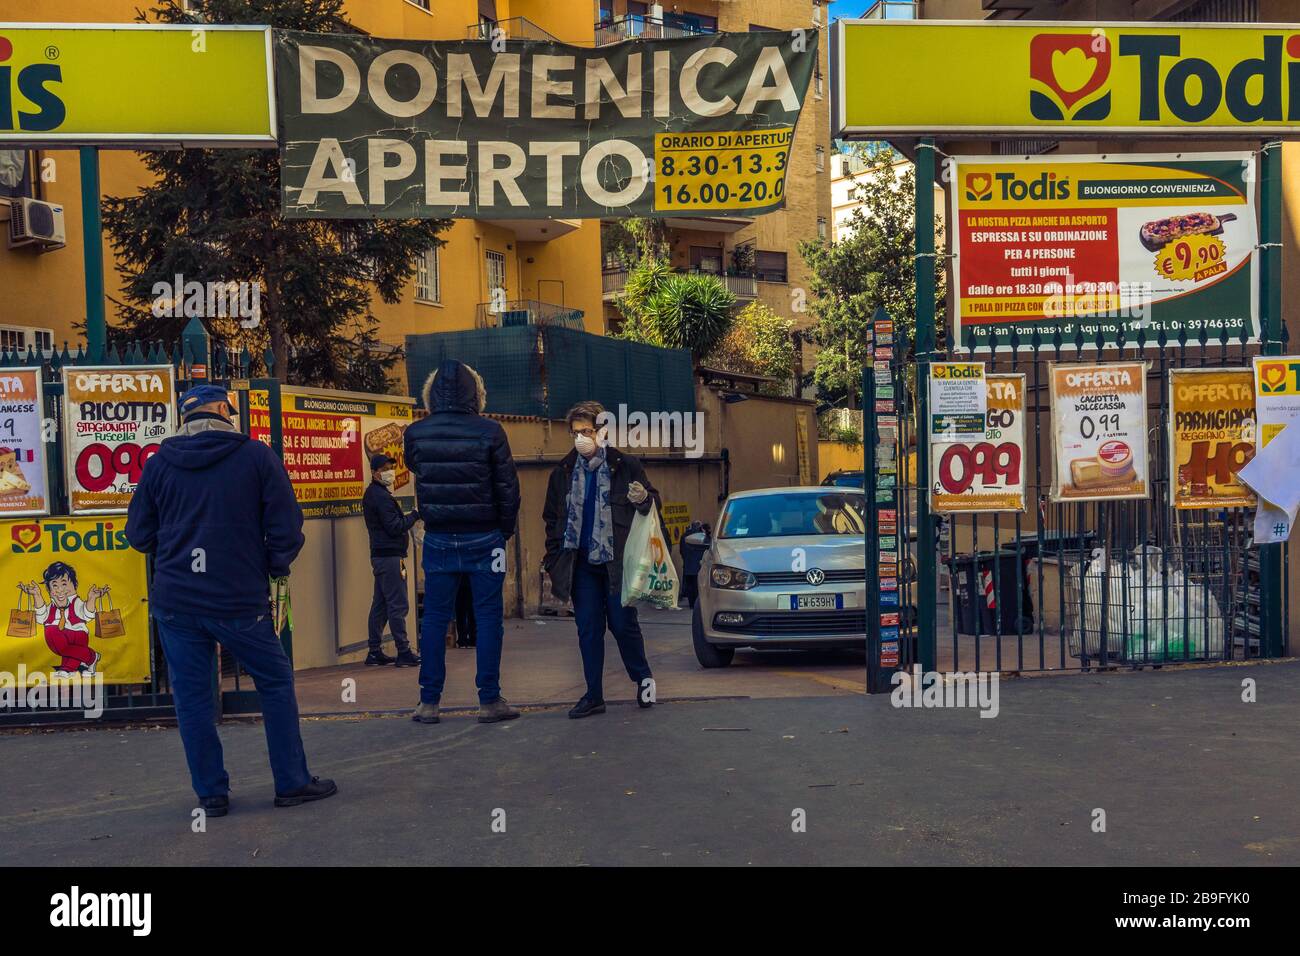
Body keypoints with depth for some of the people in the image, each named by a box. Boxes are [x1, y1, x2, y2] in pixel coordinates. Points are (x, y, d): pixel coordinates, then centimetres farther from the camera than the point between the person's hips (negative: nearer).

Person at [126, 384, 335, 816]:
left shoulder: (159, 463, 3)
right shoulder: (256, 456, -4)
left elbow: (139, 534, 8)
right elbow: (286, 527, -5)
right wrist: (275, 567, 12)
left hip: (175, 601, 2)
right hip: (240, 600, -2)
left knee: (192, 697, 10)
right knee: (276, 684, 12)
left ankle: (211, 793, 16)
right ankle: (292, 783, 15)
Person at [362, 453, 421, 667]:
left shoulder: (372, 494, 18)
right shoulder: (381, 496, -13)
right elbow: (395, 527, -18)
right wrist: (416, 515, -10)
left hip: (380, 555, 10)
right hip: (389, 556, -10)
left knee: (380, 605, 11)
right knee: (398, 604, -8)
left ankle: (375, 652, 14)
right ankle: (403, 653, -8)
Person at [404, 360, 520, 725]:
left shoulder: (416, 433, -4)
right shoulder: (489, 432, -10)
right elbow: (508, 486, -5)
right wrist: (505, 529, 6)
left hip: (438, 539, 2)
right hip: (482, 538, -2)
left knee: (434, 618, 9)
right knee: (488, 617, 5)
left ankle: (429, 702, 11)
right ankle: (489, 700, 7)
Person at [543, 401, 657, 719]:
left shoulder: (625, 466, -2)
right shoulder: (563, 472, 7)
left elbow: (653, 502, 6)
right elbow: (552, 519, 13)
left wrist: (644, 499, -18)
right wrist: (553, 560, 7)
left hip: (617, 561, -3)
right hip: (581, 563, 3)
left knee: (623, 624, 0)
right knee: (588, 630, 5)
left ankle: (643, 677, 26)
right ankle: (594, 696, 12)